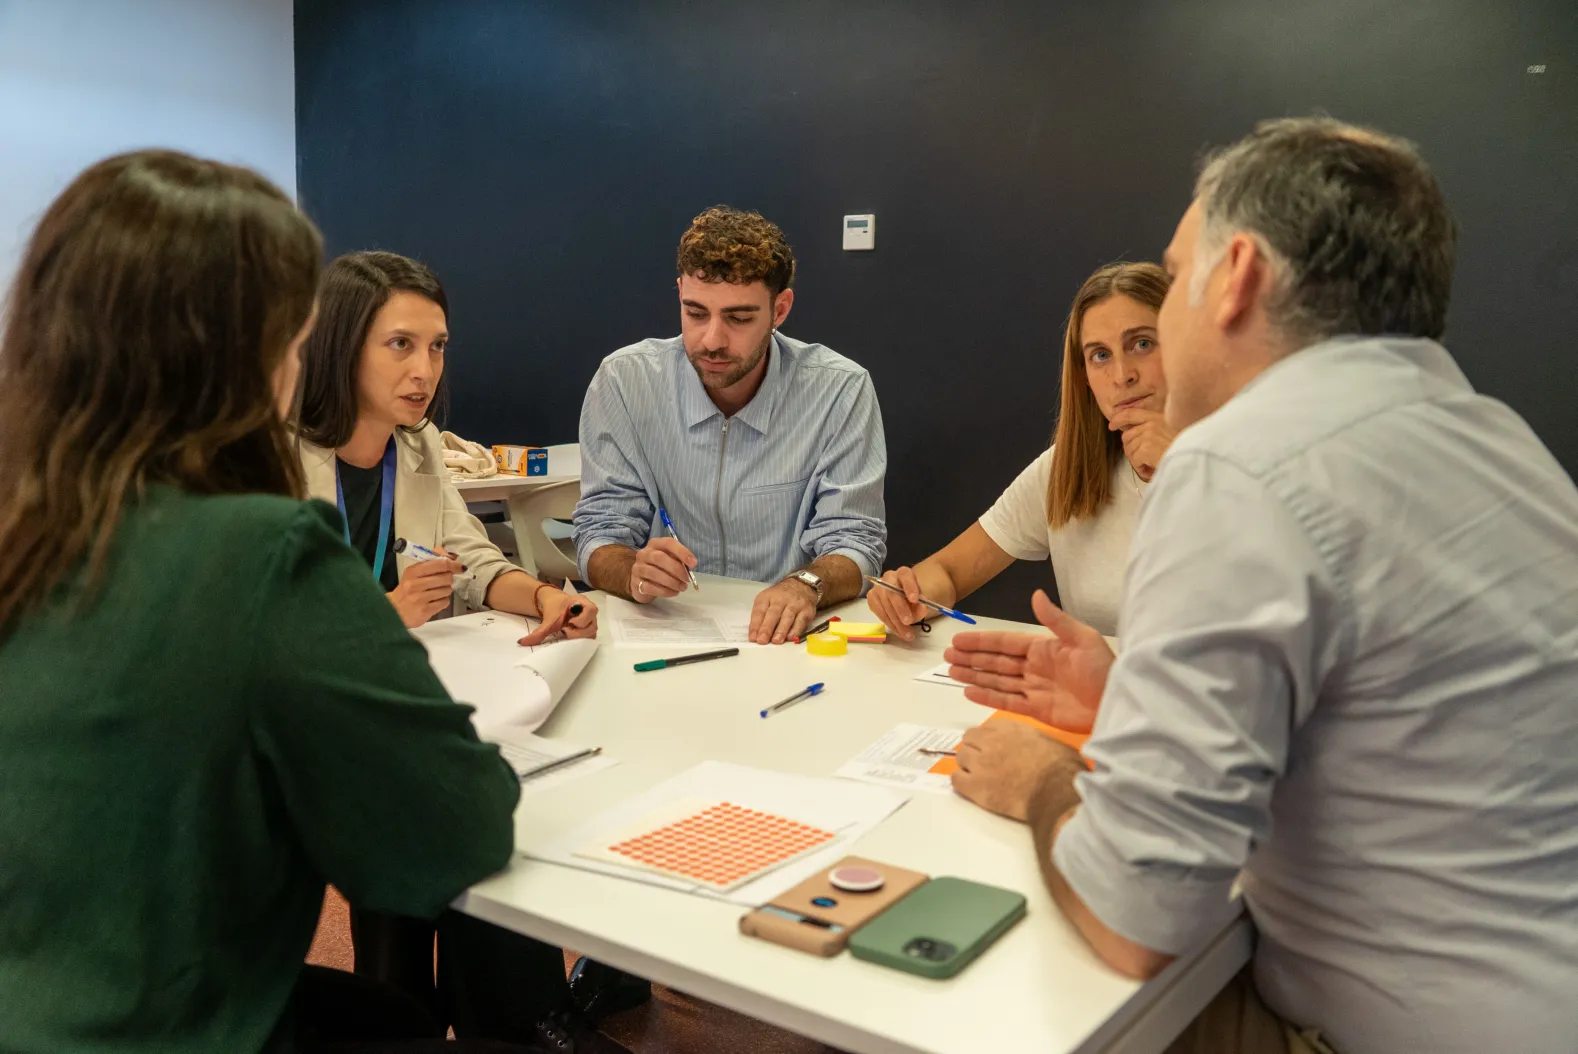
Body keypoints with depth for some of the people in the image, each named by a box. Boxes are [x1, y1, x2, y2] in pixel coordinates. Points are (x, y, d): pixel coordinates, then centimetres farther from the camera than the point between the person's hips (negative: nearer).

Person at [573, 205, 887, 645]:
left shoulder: (841, 390, -7)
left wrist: (807, 584, -28)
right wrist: (634, 573, -25)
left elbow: (852, 542, -6)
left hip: (785, 640, -1)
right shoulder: (622, 381, -5)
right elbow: (601, 533, -2)